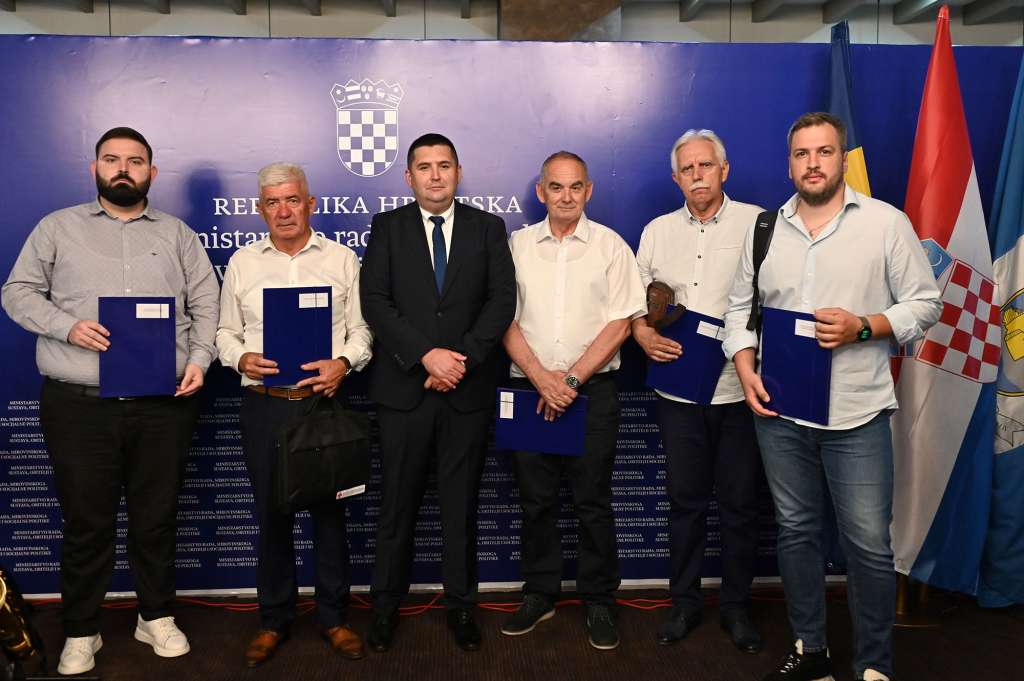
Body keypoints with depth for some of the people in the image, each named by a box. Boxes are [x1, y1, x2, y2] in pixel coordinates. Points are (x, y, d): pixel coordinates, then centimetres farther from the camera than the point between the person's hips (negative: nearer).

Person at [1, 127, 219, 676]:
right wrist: (68, 326, -11)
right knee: (85, 521, 6)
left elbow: (206, 304, 8)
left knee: (157, 517, 9)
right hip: (80, 404, -1)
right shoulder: (59, 228, 10)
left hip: (163, 404, 1)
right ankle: (81, 632, 22)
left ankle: (157, 617, 26)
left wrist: (199, 359, -7)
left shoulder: (176, 234, 13)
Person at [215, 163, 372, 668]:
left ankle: (333, 617, 23)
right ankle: (274, 620, 26)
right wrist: (241, 358, -10)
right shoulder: (242, 263, 9)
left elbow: (360, 329, 3)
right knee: (271, 513, 10)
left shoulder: (342, 259, 5)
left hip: (324, 399, -1)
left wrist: (343, 363, -15)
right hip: (263, 404, 1)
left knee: (329, 511, 6)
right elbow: (226, 332, 11)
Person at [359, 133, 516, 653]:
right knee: (397, 504, 8)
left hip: (467, 390, 1)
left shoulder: (487, 228, 8)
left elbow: (502, 299, -2)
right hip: (403, 388, 0)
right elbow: (374, 302, -5)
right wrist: (427, 355, -15)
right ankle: (386, 604, 24)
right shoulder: (387, 227, 6)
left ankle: (460, 604, 24)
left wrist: (462, 357, -13)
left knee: (461, 503, 10)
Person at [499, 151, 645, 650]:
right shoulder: (518, 245, 7)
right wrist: (540, 377, -8)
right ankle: (539, 594, 24)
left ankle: (598, 601, 18)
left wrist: (572, 379, -10)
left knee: (593, 501, 4)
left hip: (592, 389, -2)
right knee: (535, 498, 9)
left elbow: (620, 324, -3)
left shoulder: (610, 246, 2)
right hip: (530, 387, 2)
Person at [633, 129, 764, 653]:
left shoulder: (756, 223, -1)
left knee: (739, 502, 7)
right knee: (685, 498, 11)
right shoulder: (657, 231, 10)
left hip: (740, 387, -2)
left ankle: (736, 605, 24)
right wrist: (644, 335, -5)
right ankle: (684, 601, 26)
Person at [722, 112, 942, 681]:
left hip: (857, 414, -3)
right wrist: (746, 371, -2)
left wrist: (863, 328, -15)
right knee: (796, 531, 13)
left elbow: (925, 303, 1)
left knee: (869, 543, 0)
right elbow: (741, 308, 12)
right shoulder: (765, 229, 9)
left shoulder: (886, 222, -1)